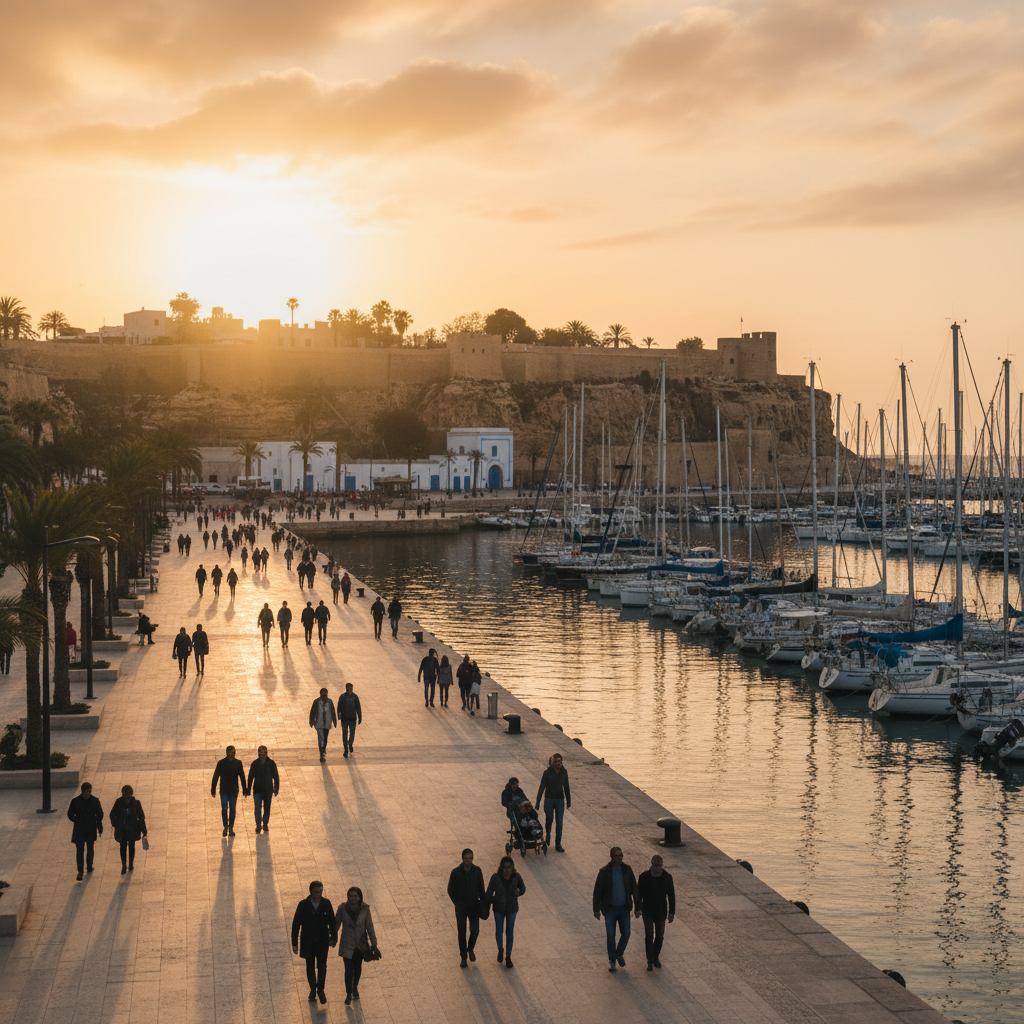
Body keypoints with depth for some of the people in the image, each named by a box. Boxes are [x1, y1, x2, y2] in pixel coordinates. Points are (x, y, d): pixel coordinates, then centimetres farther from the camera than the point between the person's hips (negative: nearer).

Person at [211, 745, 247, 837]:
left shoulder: (238, 763, 2)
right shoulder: (221, 763, -3)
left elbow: (242, 777, 6)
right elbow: (215, 777, 0)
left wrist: (244, 790, 2)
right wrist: (213, 790, -2)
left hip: (234, 790, 1)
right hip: (224, 790, -1)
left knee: (232, 809, 3)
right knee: (224, 809, -5)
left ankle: (231, 828, 12)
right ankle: (225, 827, 11)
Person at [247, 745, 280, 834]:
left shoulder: (271, 764, -1)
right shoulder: (255, 764, -1)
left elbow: (276, 777, 4)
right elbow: (250, 777, 4)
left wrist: (276, 789, 2)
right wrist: (248, 789, 2)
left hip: (268, 790, 1)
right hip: (257, 790, -1)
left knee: (267, 809, 9)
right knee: (258, 808, -10)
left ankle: (265, 825, 24)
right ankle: (258, 826, -7)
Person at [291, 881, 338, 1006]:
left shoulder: (326, 904, -9)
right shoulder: (303, 905, -13)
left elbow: (332, 922, 3)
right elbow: (296, 924, -7)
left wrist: (334, 938, 3)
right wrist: (294, 943, -6)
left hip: (322, 942, 0)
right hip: (308, 943, 0)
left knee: (322, 966, -4)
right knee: (310, 967, 12)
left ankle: (320, 989, 18)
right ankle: (313, 990, 32)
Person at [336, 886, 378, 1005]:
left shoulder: (365, 908, -11)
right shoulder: (342, 908, -13)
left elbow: (369, 926, -3)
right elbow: (336, 924, -1)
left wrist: (374, 943, -1)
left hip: (361, 944, 1)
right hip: (347, 945, -1)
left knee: (358, 968, 18)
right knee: (349, 970, -5)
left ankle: (355, 988, 44)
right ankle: (348, 994, 14)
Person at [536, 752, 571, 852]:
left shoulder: (564, 772, 0)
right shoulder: (547, 772, -10)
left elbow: (566, 787, 10)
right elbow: (542, 787, -8)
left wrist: (568, 801, 13)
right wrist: (538, 801, -9)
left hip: (560, 800, 2)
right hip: (549, 799, -2)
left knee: (559, 822, -1)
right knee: (549, 820, 10)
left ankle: (558, 844, 6)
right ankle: (547, 836, 40)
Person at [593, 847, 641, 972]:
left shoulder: (627, 870, -3)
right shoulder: (604, 872, -11)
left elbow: (634, 889, 3)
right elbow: (597, 891, -5)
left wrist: (637, 907, 2)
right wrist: (596, 909, -4)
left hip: (624, 908, 2)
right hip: (610, 909, -2)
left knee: (626, 934, 1)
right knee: (610, 936, -2)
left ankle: (619, 954, 29)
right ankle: (612, 961, 17)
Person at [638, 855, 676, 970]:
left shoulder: (667, 877, -8)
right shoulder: (644, 876, -11)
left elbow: (671, 895, 0)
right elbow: (639, 893, 0)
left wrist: (672, 912, 1)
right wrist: (638, 908, 4)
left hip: (661, 912, 2)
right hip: (648, 912, -2)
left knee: (659, 936, 10)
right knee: (649, 936, -6)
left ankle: (656, 958, 29)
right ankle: (650, 960, 5)